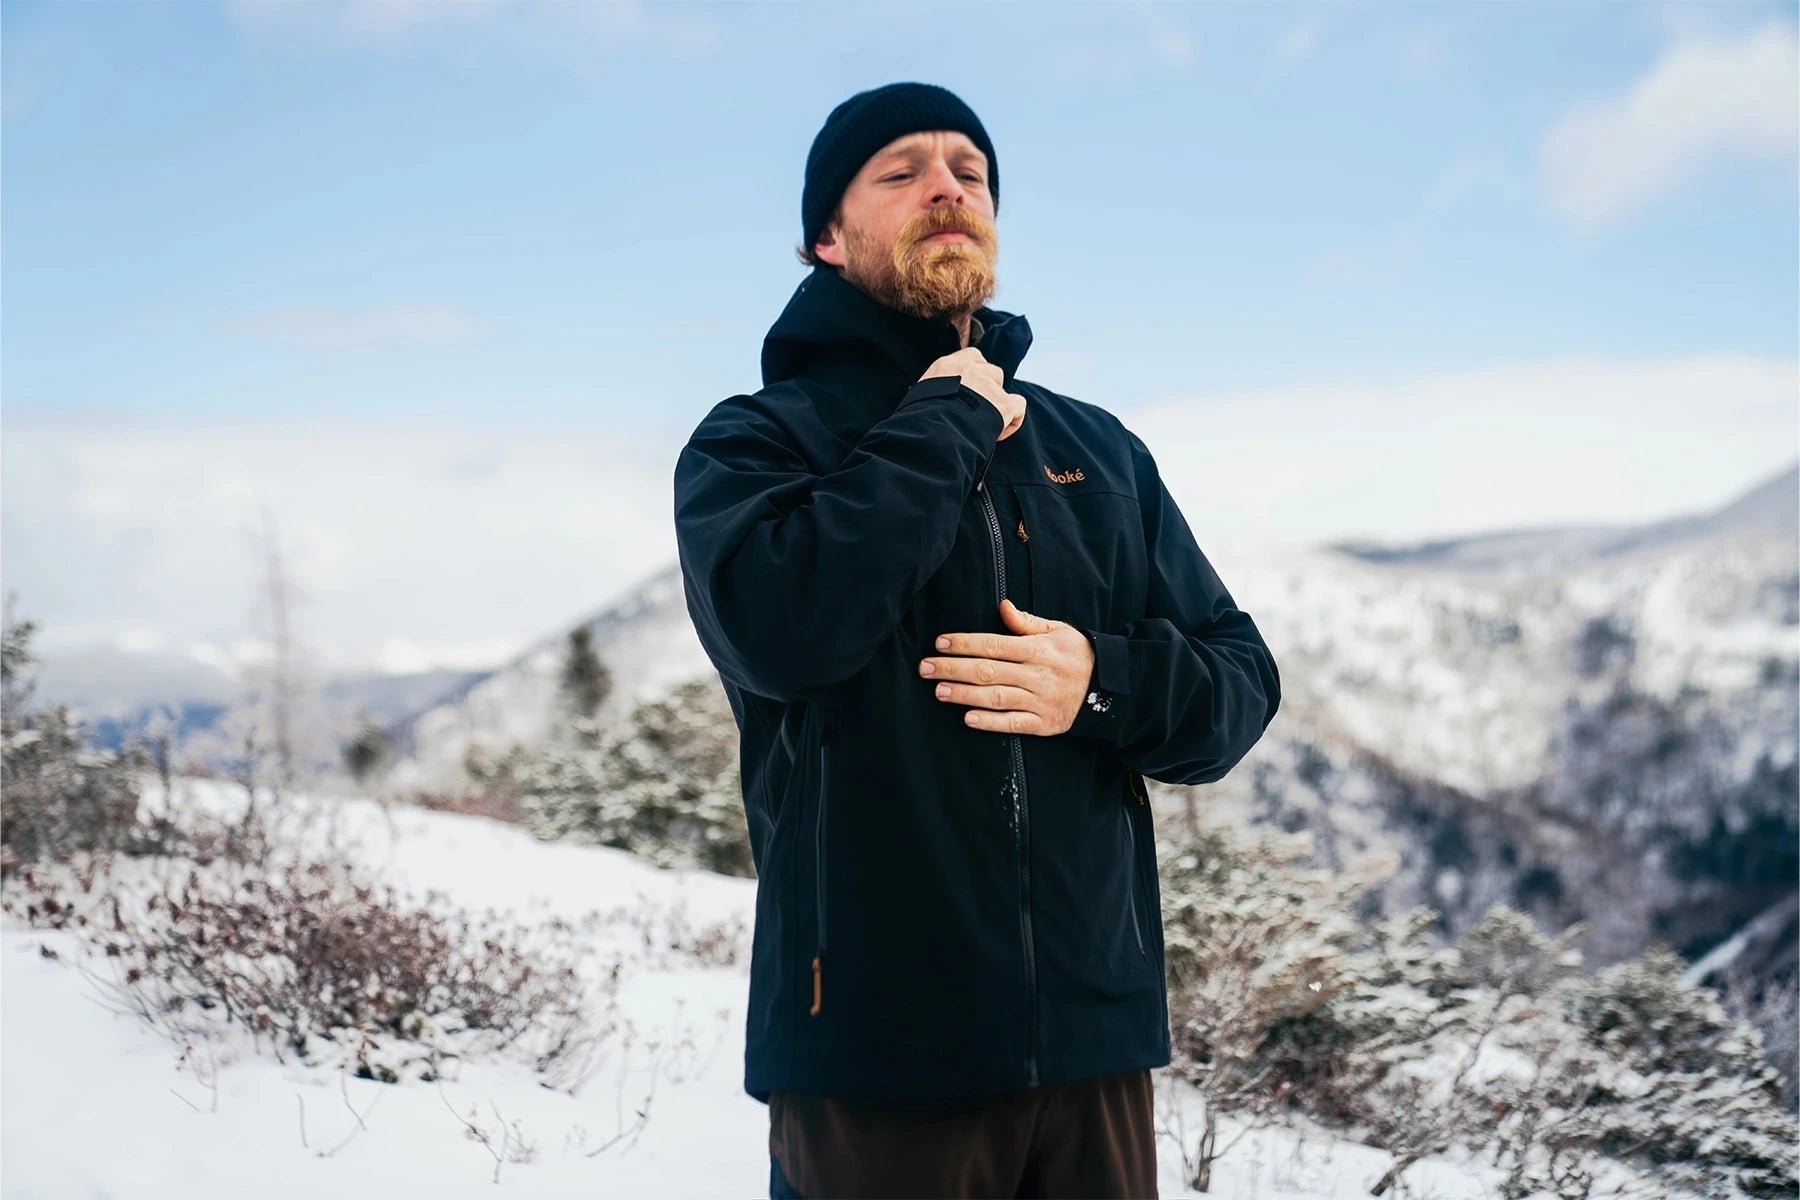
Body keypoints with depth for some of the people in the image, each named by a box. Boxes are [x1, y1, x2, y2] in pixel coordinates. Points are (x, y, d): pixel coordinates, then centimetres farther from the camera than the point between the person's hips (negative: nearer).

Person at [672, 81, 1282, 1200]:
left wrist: (1103, 685, -9)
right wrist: (948, 425, -10)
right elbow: (783, 625, -21)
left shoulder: (1099, 449, 14)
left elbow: (1241, 680, 11)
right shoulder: (756, 440, 0)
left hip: (1097, 1030, 4)